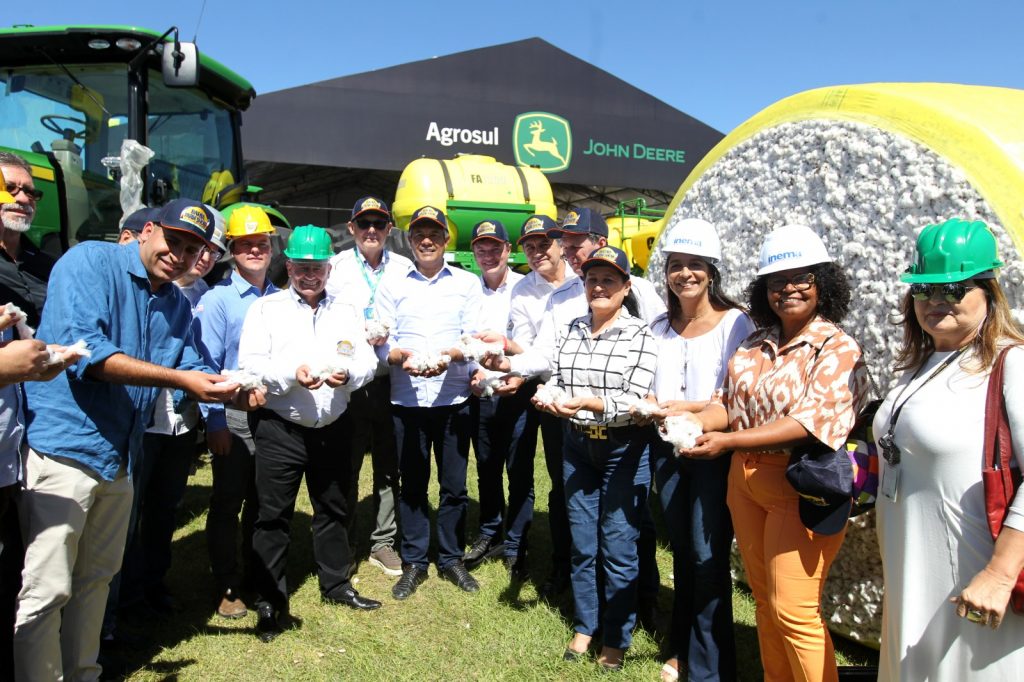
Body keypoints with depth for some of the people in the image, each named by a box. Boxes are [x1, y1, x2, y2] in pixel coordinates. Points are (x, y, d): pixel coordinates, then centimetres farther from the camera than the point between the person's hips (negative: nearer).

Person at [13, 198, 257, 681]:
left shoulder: (178, 305, 11)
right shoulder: (89, 262, -11)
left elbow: (192, 369, 9)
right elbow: (83, 350, -23)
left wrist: (235, 389, -13)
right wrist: (180, 379, -28)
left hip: (119, 456, 8)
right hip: (62, 446, -7)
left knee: (96, 578, 19)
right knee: (47, 590, -2)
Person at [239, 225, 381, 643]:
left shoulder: (346, 312, 12)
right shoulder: (266, 308, 1)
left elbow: (367, 360, 3)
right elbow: (251, 365, -8)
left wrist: (346, 373, -19)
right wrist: (293, 374, -23)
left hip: (332, 427, 4)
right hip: (279, 428, -3)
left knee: (333, 510, 15)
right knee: (274, 515, 3)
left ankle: (336, 585, 32)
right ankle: (271, 602, 17)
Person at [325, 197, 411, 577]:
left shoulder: (405, 269, 6)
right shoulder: (335, 268, 2)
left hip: (390, 379, 2)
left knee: (389, 467, 10)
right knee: (345, 467, 8)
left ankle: (384, 543, 24)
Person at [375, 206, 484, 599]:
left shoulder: (467, 283, 6)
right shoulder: (392, 286, 7)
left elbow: (474, 338, -1)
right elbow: (382, 342, 1)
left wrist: (449, 355, -21)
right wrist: (402, 356, -20)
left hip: (453, 398, 0)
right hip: (407, 400, 1)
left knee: (454, 485, 7)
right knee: (411, 484, 9)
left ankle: (451, 559, 24)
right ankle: (413, 563, 23)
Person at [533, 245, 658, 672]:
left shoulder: (640, 336, -9)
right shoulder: (571, 331, 6)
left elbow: (635, 401, -16)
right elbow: (556, 383, 6)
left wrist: (590, 403, -30)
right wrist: (548, 398, -16)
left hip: (624, 450, -4)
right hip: (577, 446, 4)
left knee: (618, 548, 5)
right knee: (581, 543, 15)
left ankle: (616, 640, 25)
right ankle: (584, 626, 34)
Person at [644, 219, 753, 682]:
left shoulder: (734, 322, -9)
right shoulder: (660, 329, 9)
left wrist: (689, 409, -25)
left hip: (714, 452, -5)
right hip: (668, 450, 6)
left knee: (708, 559, -2)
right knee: (682, 553, 17)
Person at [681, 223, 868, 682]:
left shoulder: (838, 348, -12)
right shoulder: (756, 344, 8)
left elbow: (812, 420, -23)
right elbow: (728, 401, 11)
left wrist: (728, 441, -29)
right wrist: (692, 423, -11)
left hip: (801, 490, -6)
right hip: (746, 482, 7)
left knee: (793, 612, -1)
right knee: (764, 600, 18)